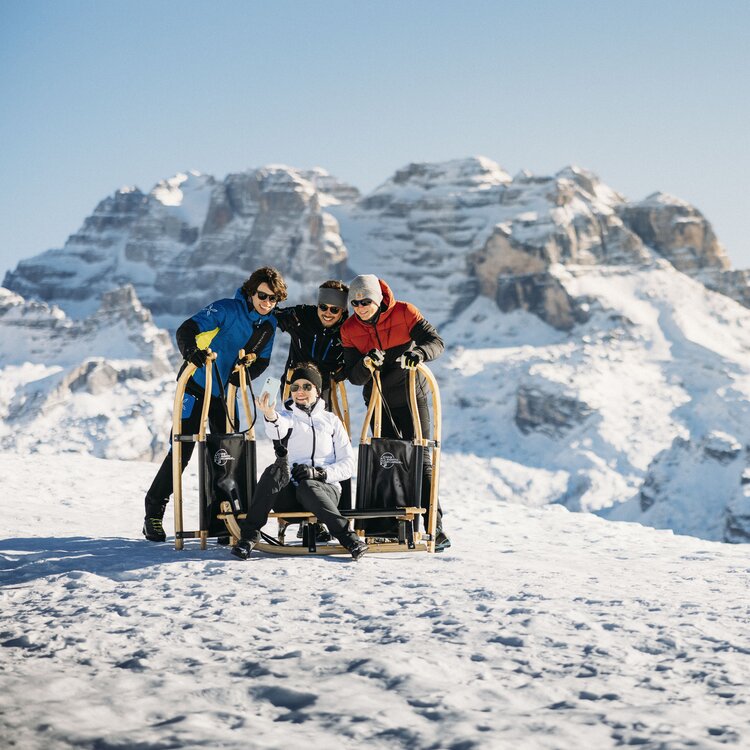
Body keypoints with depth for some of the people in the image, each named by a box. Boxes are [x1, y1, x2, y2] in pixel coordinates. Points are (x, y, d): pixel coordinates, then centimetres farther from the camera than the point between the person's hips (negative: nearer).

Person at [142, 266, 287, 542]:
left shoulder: (269, 323, 1)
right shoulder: (227, 309, -19)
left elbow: (261, 361, 7)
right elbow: (186, 329, -26)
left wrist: (243, 374, -16)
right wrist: (190, 350, -48)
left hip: (226, 392, 6)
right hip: (197, 387, -6)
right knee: (181, 450, -8)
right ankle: (153, 513, 1)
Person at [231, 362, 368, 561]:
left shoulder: (331, 421, 17)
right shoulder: (287, 417, 14)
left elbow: (347, 464, 10)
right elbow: (277, 430, -14)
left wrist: (320, 473, -9)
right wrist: (270, 417, -39)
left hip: (324, 490, -1)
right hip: (289, 496, 1)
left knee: (306, 485, -36)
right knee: (275, 470, -32)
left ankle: (348, 537, -39)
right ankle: (249, 535, -31)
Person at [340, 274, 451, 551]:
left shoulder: (404, 313, -11)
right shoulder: (349, 329, -4)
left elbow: (436, 341, -16)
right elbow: (354, 377, -8)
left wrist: (418, 353, -38)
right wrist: (367, 364, -30)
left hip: (411, 396, -3)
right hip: (378, 403, 3)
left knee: (420, 459, -8)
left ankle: (435, 525, -9)